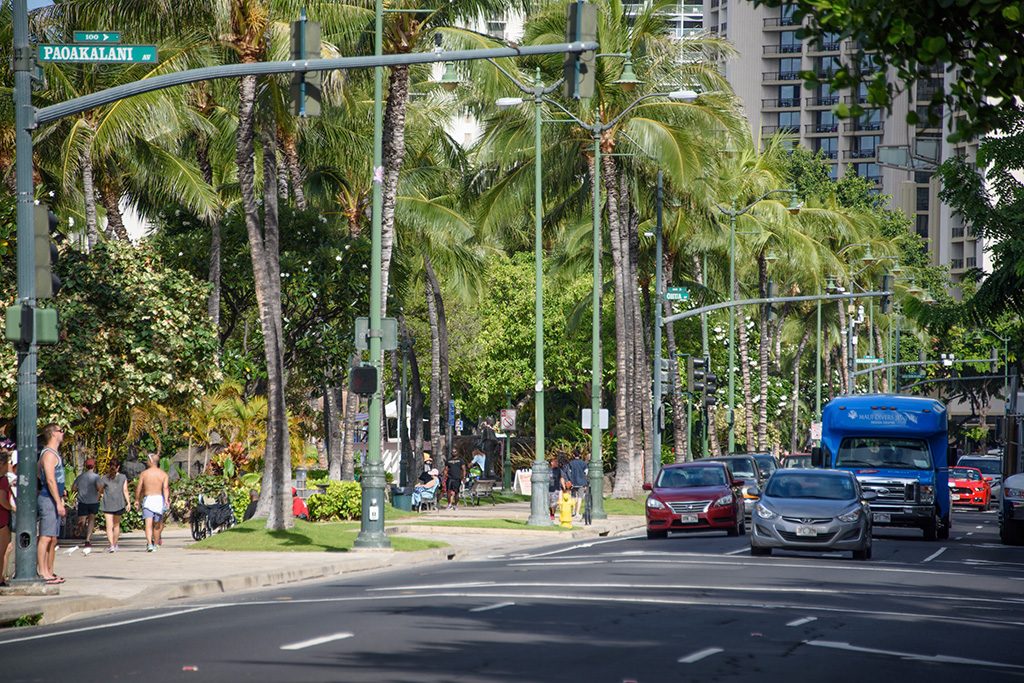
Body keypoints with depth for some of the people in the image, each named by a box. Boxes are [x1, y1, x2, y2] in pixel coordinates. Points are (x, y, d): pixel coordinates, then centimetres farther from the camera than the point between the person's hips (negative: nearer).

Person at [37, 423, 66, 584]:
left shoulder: (54, 454, 20)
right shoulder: (49, 454, -12)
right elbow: (50, 480, -19)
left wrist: (60, 502, 24)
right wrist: (59, 503, -21)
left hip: (54, 500, 10)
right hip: (48, 499, -10)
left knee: (53, 539, 11)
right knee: (46, 537, -12)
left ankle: (49, 572, 14)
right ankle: (42, 572, -14)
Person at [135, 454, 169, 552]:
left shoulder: (144, 473, 2)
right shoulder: (163, 474, 3)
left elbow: (139, 488, 5)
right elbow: (165, 488, -10)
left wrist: (137, 500, 17)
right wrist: (166, 499, -17)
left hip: (147, 499, -2)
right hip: (159, 498, 2)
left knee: (148, 523, -9)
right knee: (157, 524, 14)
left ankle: (149, 544, -25)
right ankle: (155, 544, 23)